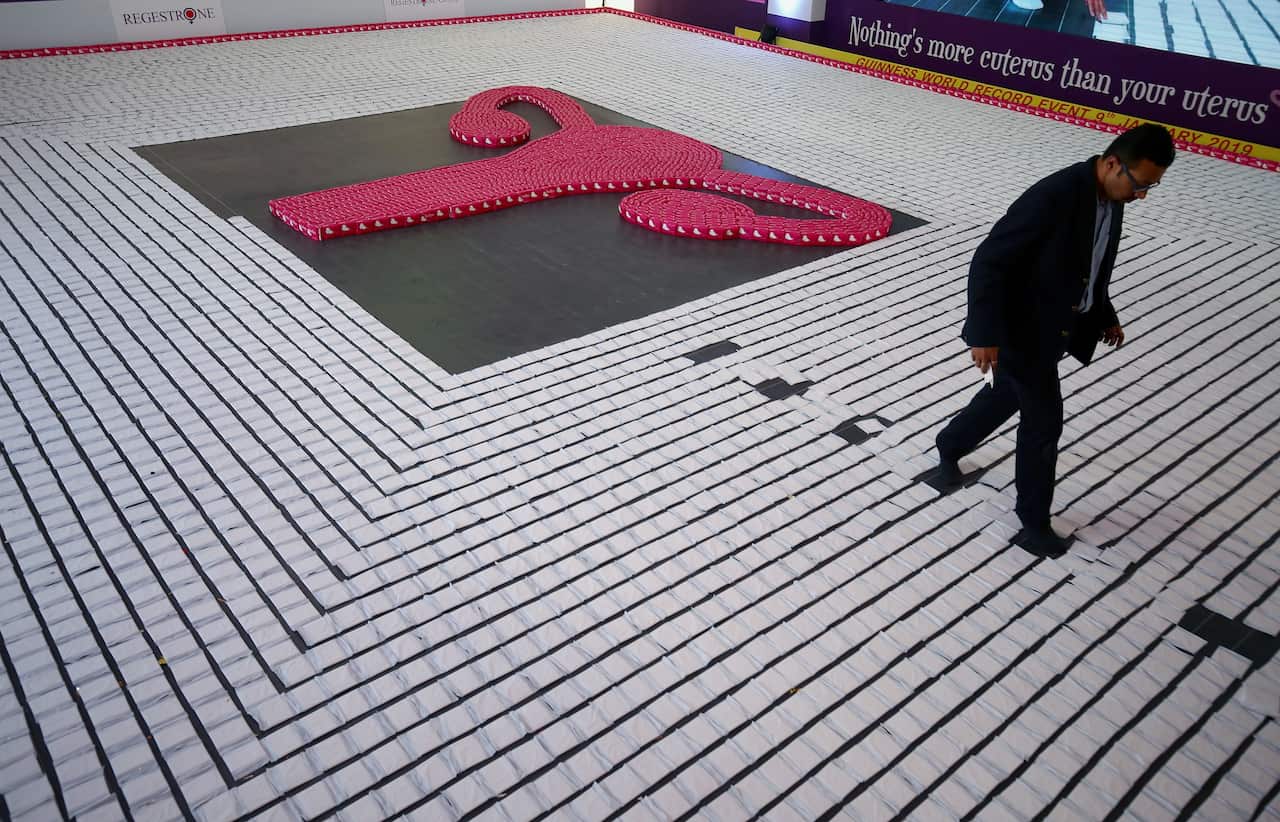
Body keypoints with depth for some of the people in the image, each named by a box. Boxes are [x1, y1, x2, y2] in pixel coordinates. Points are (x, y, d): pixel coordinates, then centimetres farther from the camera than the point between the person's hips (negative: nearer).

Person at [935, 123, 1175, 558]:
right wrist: (985, 334, -31)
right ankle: (1034, 521, 18)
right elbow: (988, 261, -28)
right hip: (1024, 330, -9)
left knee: (1006, 396, 25)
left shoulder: (1111, 197, -1)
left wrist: (1104, 316, 21)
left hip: (1056, 326, 9)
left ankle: (949, 447, 50)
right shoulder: (1054, 196, -28)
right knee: (1044, 422, 0)